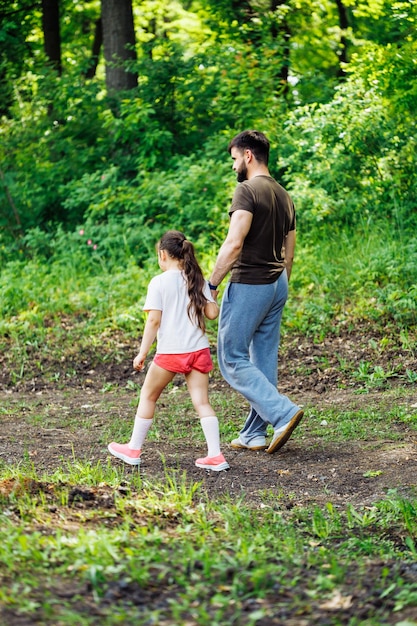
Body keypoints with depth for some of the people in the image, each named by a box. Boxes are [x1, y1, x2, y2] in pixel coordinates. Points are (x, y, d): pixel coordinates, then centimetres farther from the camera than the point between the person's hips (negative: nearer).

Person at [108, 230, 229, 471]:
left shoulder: (159, 282, -5)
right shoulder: (198, 280, 7)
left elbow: (154, 320, -10)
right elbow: (212, 313, 3)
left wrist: (143, 353, -7)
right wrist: (211, 296, 24)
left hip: (170, 352, -4)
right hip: (199, 350, 4)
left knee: (148, 397, 13)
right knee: (202, 401, 3)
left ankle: (134, 449, 22)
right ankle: (216, 456, -5)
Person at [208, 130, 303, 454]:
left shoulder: (248, 190, -14)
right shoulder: (284, 196, 13)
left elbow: (234, 244, -24)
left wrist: (212, 283, -17)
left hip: (248, 284, -9)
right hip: (277, 284, 9)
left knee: (232, 359, -2)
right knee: (264, 361, 11)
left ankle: (283, 412, -14)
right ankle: (254, 434, 15)